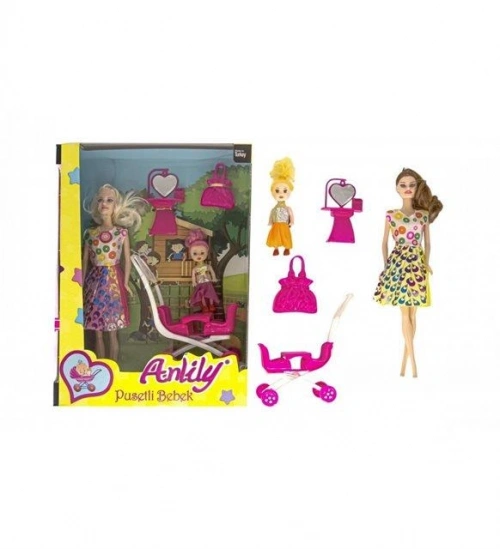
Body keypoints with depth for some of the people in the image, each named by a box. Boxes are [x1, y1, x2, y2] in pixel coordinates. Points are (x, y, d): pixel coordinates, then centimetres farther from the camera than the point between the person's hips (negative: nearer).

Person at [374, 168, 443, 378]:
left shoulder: (423, 214, 6)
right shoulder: (391, 215, 2)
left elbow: (427, 242, 10)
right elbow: (385, 243, 7)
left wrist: (426, 263, 0)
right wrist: (386, 265, 3)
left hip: (416, 263, 1)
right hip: (398, 263, -1)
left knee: (412, 312, 4)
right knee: (405, 312, -3)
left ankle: (406, 357, 13)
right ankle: (412, 358, 1)